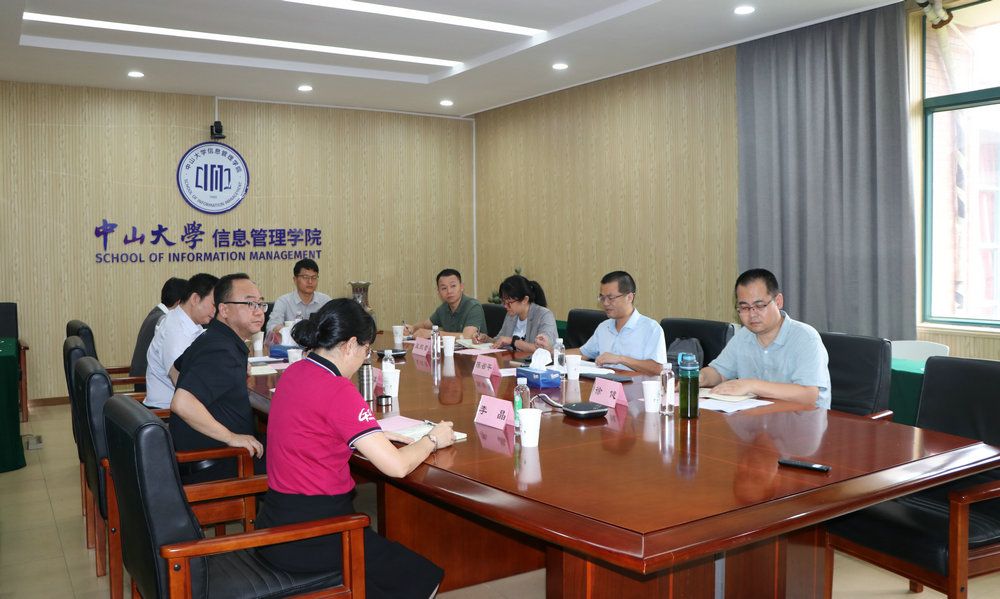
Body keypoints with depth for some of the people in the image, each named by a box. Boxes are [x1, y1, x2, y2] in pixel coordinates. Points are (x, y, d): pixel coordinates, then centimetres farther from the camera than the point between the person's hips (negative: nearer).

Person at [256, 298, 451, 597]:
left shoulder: (294, 372, 3)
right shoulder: (338, 391, -23)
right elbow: (396, 466, -24)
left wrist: (377, 435, 9)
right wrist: (432, 440, -4)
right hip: (311, 539, -9)